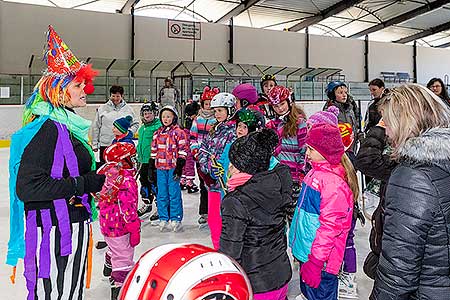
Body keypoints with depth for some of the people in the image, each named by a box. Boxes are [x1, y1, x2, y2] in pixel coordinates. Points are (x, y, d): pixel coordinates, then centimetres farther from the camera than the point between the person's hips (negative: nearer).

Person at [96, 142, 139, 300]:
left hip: (106, 224, 10)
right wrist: (135, 230, -17)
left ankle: (109, 269, 58)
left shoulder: (107, 174, 3)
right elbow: (128, 209, -25)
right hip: (119, 228, -10)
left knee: (114, 249, 33)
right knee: (123, 258, 0)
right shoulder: (127, 181, -25)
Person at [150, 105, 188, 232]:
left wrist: (179, 167, -12)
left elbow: (183, 150, -6)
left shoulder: (178, 132, -2)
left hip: (173, 167, -5)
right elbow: (153, 151, 17)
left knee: (174, 193, -1)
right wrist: (151, 168, 13)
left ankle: (175, 219, 9)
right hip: (160, 167, 5)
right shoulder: (158, 133, 14)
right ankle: (163, 219, 19)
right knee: (161, 194, 9)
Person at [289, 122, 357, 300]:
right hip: (306, 252, 9)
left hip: (321, 260, -9)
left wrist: (315, 262, -22)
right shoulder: (316, 172, 5)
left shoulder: (334, 183, -24)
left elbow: (330, 227, -25)